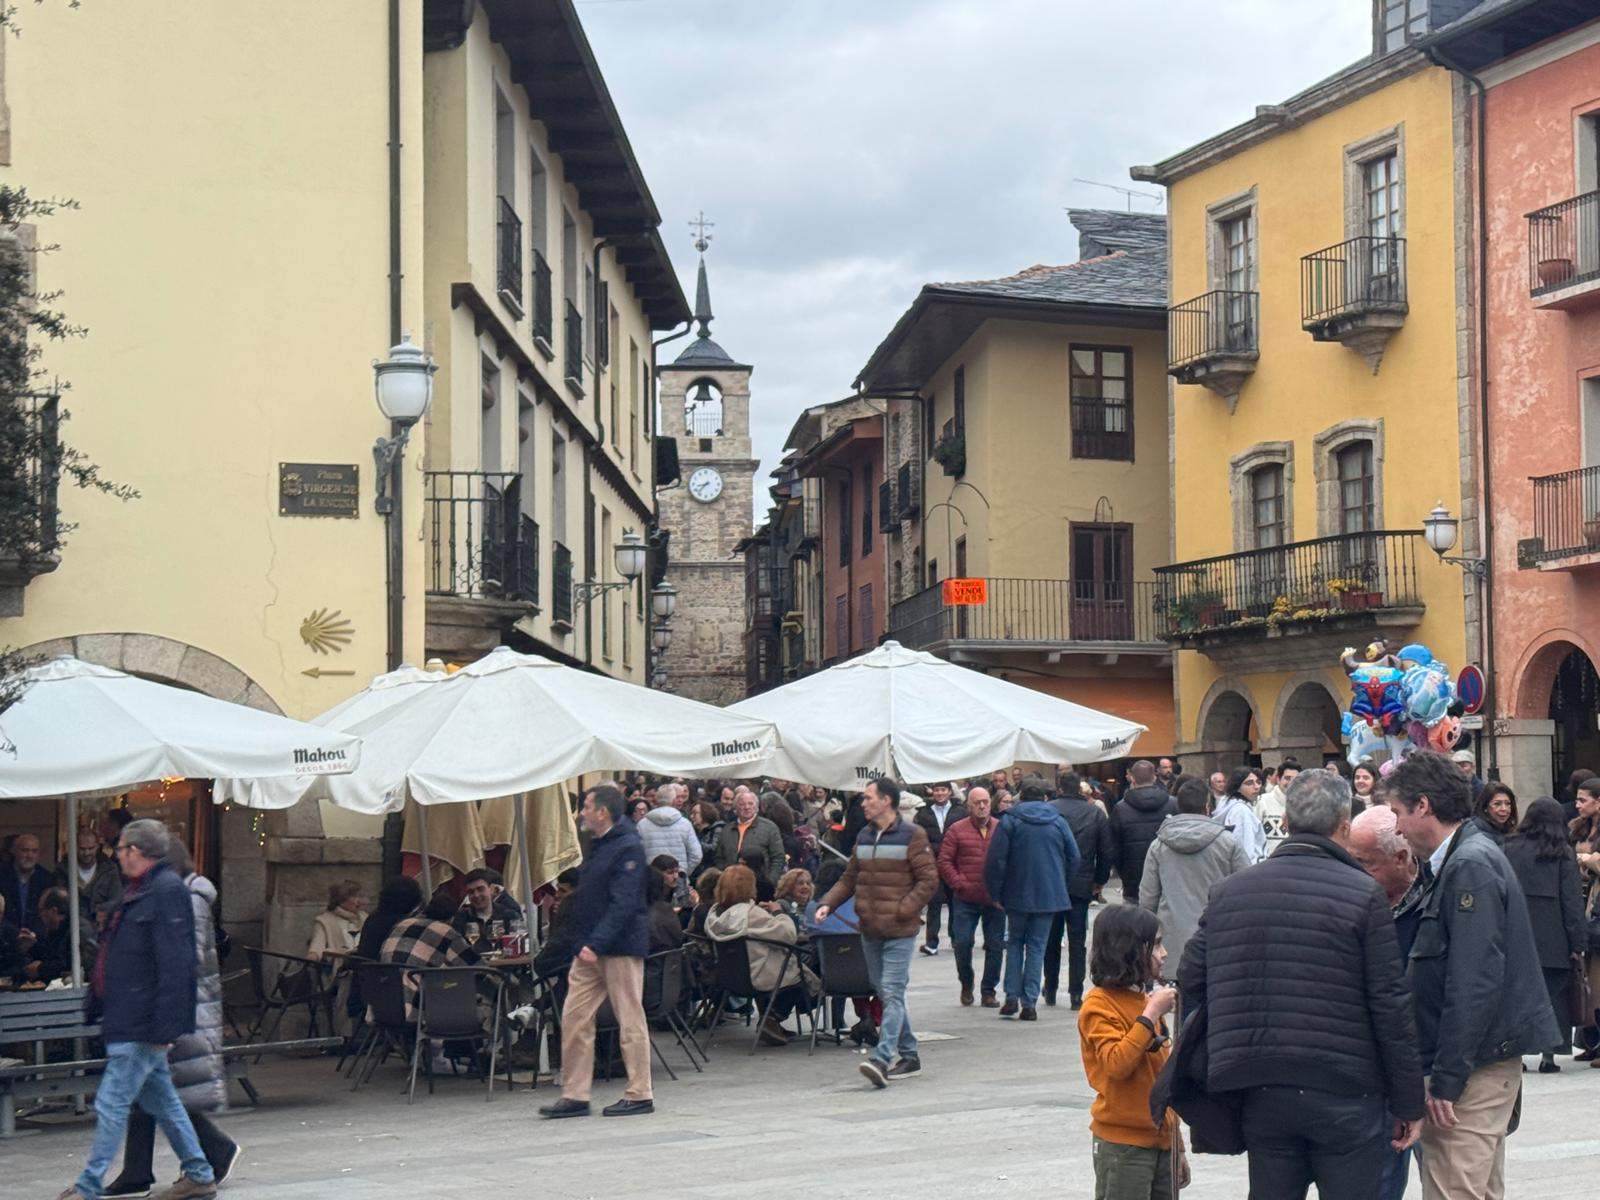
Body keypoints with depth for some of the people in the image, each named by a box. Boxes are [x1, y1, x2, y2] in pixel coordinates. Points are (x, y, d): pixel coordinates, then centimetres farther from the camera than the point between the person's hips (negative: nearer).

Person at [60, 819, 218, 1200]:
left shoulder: (167, 891, -17)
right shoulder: (141, 890, 15)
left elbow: (175, 964, -22)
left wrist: (164, 1026, -24)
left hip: (141, 1025, -10)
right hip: (131, 1021, 10)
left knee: (111, 1104, -6)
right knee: (160, 1100, 14)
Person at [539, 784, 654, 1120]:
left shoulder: (628, 848, -13)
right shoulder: (597, 846, 17)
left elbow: (623, 903, -20)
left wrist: (596, 943, -25)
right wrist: (581, 943, 15)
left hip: (621, 946, -9)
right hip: (590, 949, 9)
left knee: (630, 1019, -1)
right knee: (574, 1017, 4)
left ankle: (639, 1095, 6)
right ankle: (574, 1095, 8)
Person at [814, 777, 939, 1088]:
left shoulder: (912, 836, -7)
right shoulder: (864, 837, 13)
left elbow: (929, 880, -9)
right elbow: (849, 879, 17)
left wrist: (901, 911, -16)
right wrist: (827, 903, 1)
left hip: (899, 931, -7)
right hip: (869, 930, 7)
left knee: (892, 993, -14)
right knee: (884, 993, 11)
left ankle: (882, 1058, -24)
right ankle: (909, 1054, 22)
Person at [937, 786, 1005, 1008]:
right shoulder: (956, 830, 2)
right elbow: (944, 861, 1)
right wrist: (959, 883, -8)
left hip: (995, 899, 1)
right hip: (966, 899, -1)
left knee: (995, 945, 3)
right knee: (962, 942, -4)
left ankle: (989, 990, 14)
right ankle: (966, 984, 19)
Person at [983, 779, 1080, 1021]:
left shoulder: (1010, 821, -5)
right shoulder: (1059, 822, 2)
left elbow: (996, 860, -9)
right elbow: (1073, 858, 4)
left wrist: (995, 893, 0)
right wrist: (1061, 887, 15)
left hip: (1017, 895, -1)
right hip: (1048, 896, 1)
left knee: (1015, 943, 15)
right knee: (1037, 947, 6)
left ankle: (1012, 997, 5)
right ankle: (1029, 1003, 1)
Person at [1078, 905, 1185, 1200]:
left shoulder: (1145, 1000, 16)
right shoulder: (1100, 1004, -10)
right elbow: (1117, 1064, -26)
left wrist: (1178, 1148, 23)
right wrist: (1151, 1014, -23)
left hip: (1160, 1142, 8)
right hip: (1122, 1145, -8)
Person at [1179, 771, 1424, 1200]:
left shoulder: (1228, 892, 7)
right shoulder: (1364, 895, -7)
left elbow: (1191, 980, 9)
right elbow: (1391, 1006, -8)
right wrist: (1408, 1103, -2)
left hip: (1260, 1098, 4)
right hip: (1344, 1096, -4)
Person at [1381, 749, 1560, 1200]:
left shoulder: (1470, 867, -16)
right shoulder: (1460, 862, 16)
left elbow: (1474, 984, -22)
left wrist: (1447, 1078, -20)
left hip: (1475, 1066, -11)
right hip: (1490, 1061, 11)